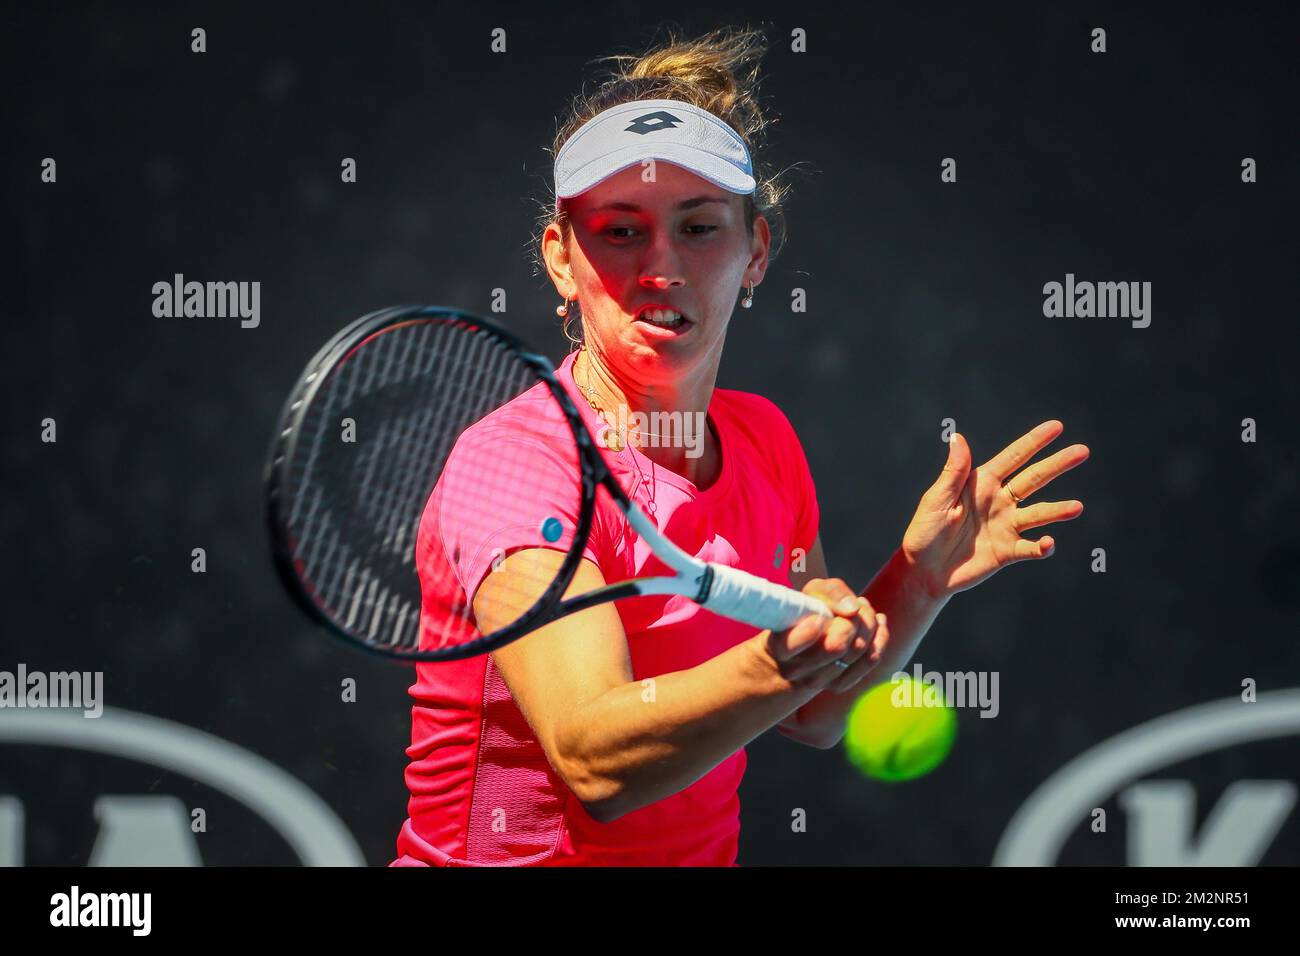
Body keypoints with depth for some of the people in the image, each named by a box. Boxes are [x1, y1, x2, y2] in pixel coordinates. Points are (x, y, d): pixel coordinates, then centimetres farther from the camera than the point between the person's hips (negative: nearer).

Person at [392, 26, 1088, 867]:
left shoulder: (764, 439, 4)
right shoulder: (512, 464, -14)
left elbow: (812, 719, 9)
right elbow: (595, 762, -25)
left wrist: (919, 581, -5)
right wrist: (785, 664, -38)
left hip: (702, 855, 4)